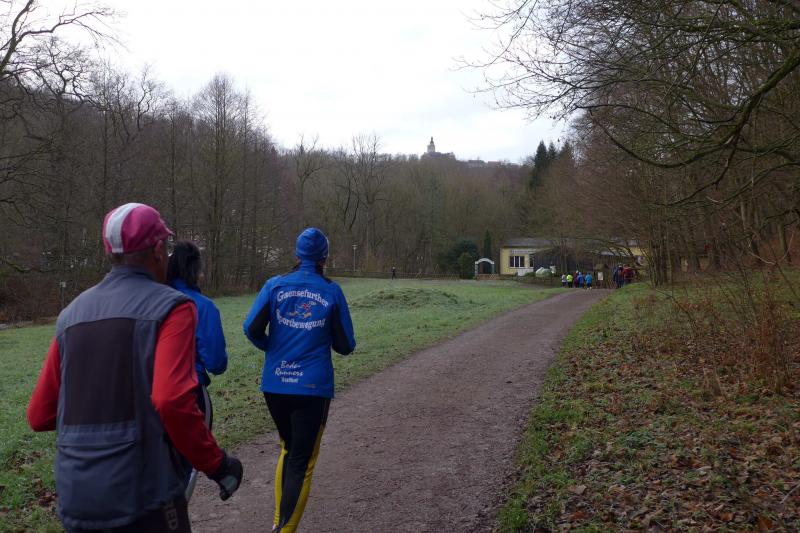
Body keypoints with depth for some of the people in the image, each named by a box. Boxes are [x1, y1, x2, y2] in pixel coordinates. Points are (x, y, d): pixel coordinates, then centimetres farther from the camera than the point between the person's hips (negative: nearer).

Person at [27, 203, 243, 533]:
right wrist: (217, 464, -11)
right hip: (142, 496, -5)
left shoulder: (71, 314, 9)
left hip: (74, 501, 6)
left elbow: (39, 416, 10)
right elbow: (172, 401, -22)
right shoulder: (169, 306, -9)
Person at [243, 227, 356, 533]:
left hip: (275, 385, 3)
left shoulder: (275, 285, 1)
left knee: (288, 449, 24)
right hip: (313, 387, -3)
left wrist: (272, 348, 12)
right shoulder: (332, 291, -2)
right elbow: (345, 346, 1)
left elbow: (252, 328, -7)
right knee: (302, 461, 6)